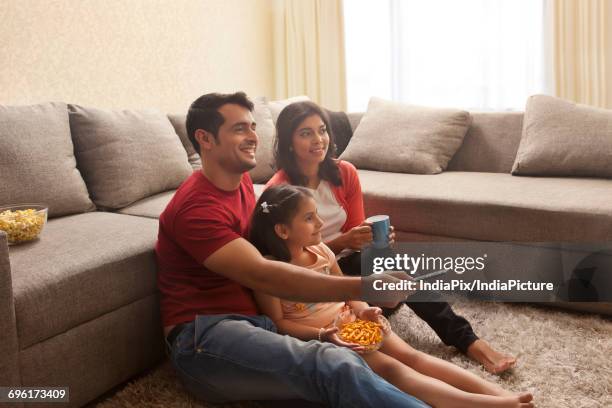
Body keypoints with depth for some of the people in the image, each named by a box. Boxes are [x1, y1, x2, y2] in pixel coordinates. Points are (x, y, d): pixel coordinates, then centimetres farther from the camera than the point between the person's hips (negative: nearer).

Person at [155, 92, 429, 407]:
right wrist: (362, 287, -34)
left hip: (258, 317, 9)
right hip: (205, 335, -9)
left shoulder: (242, 180, 14)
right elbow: (259, 275, -27)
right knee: (336, 367, -33)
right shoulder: (196, 207, -15)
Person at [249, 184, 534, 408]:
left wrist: (363, 310, -7)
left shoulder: (321, 252, 5)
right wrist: (323, 335, -25)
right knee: (389, 368, -25)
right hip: (314, 338, -6)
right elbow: (277, 323, -13)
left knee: (410, 355, -14)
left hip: (349, 321, 7)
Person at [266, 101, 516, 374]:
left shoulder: (344, 173, -2)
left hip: (347, 260, 4)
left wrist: (372, 237, -19)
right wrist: (342, 242, -28)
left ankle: (468, 340, -25)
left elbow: (355, 231, 5)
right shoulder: (279, 190, -17)